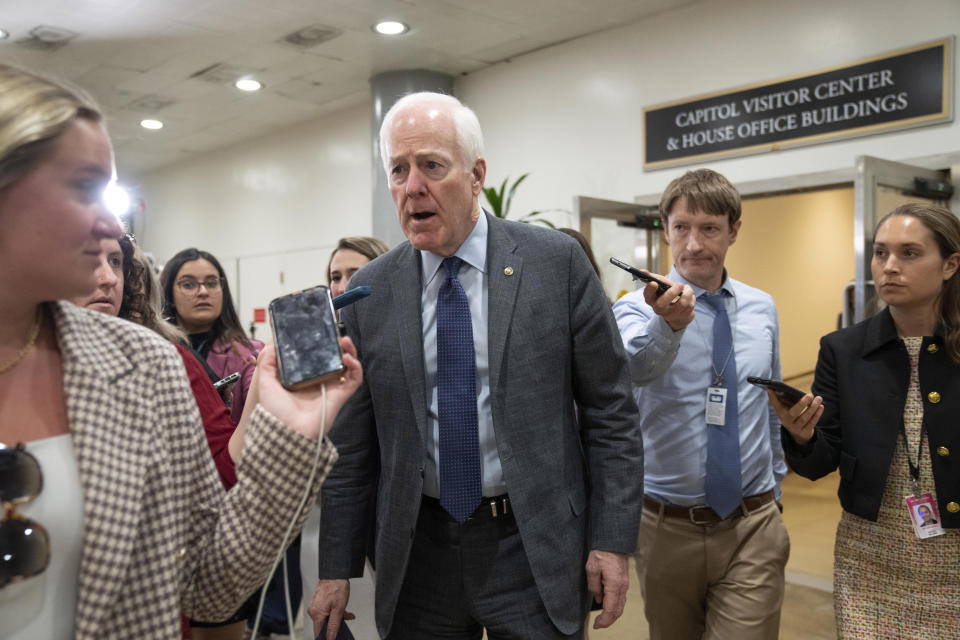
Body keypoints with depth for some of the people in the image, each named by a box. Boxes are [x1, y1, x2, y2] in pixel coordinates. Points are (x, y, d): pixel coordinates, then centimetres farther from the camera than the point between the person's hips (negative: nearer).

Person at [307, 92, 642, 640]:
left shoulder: (556, 261, -7)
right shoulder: (370, 292, -1)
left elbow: (611, 410, -4)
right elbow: (353, 445, 4)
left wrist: (613, 539, -6)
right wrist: (338, 570, 4)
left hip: (535, 549, -2)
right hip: (418, 553, 2)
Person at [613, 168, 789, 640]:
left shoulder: (762, 310, 3)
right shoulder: (638, 308, -10)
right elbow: (636, 367, -34)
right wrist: (669, 324, -54)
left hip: (752, 529, 2)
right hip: (667, 527, -1)